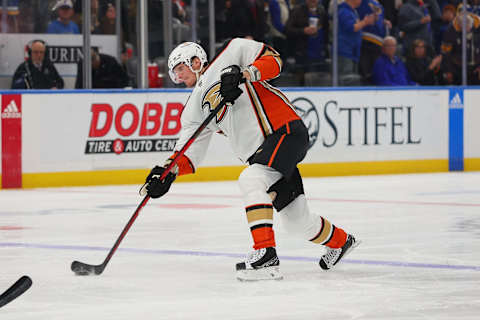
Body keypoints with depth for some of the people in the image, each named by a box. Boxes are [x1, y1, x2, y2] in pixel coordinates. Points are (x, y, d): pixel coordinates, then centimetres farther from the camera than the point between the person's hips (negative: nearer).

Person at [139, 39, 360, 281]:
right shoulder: (195, 108, 17)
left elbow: (272, 59, -7)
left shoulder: (230, 55, 1)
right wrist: (168, 171, -8)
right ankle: (340, 240, 38)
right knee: (298, 222, 10)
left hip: (285, 130, -8)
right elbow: (189, 153, 9)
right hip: (261, 151, 8)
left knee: (250, 180, -28)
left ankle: (266, 255, -31)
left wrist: (244, 73, -21)